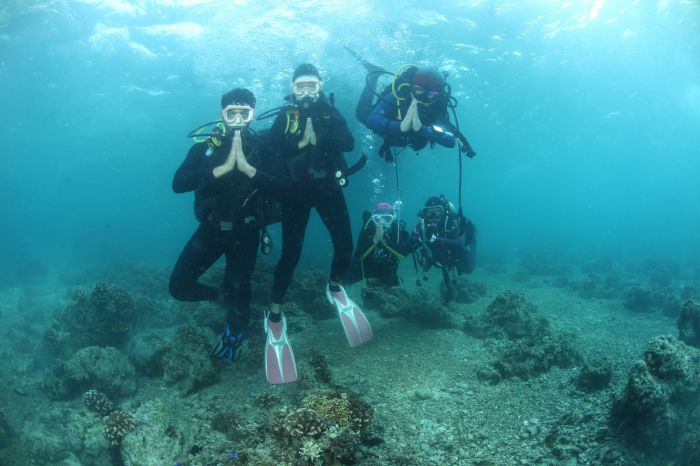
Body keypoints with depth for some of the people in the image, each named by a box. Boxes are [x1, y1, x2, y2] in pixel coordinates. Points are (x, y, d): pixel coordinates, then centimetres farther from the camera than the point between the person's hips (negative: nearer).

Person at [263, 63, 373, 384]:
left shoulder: (331, 112, 6)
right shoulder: (285, 116, 1)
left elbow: (348, 143, -9)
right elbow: (270, 150, -13)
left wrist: (319, 137, -23)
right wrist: (299, 142, -26)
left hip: (328, 188, 3)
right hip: (296, 192, -2)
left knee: (345, 247, -2)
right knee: (291, 253, -9)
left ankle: (334, 289, 30)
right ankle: (274, 317, 4)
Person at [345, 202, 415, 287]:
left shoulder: (398, 229, -23)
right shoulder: (368, 227, -25)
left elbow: (404, 254, -30)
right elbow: (359, 255, -30)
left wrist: (384, 241, -39)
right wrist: (375, 239, -43)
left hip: (386, 270, 1)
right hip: (366, 265, -1)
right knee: (344, 280, -1)